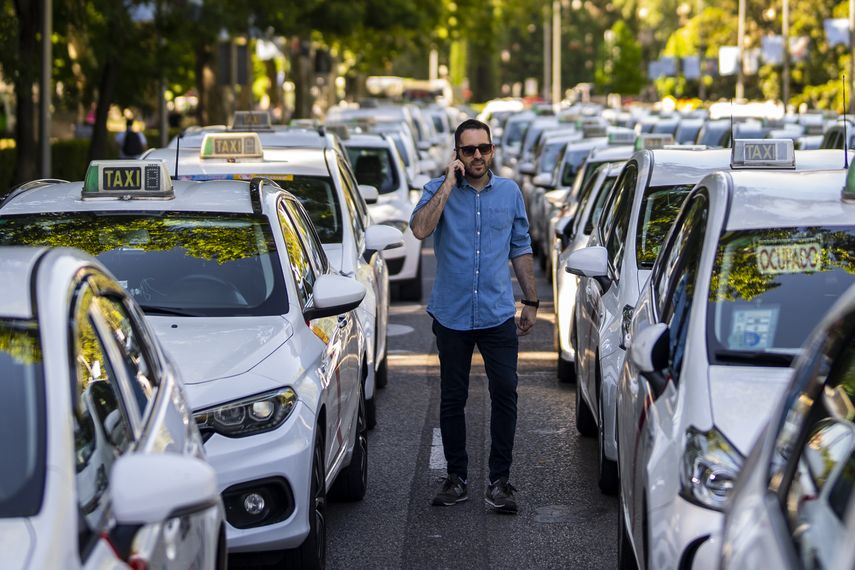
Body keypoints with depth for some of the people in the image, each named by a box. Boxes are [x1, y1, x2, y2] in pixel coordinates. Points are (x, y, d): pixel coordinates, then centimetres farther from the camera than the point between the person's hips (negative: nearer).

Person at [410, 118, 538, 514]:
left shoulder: (509, 193, 7)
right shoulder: (439, 191, -1)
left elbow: (521, 249, 14)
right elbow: (420, 229, -21)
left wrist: (531, 301, 12)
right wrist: (449, 184, -18)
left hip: (498, 315, 1)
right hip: (452, 315, -1)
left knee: (505, 395, -3)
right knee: (452, 399, 8)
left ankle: (499, 480, 5)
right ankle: (456, 477, 19)